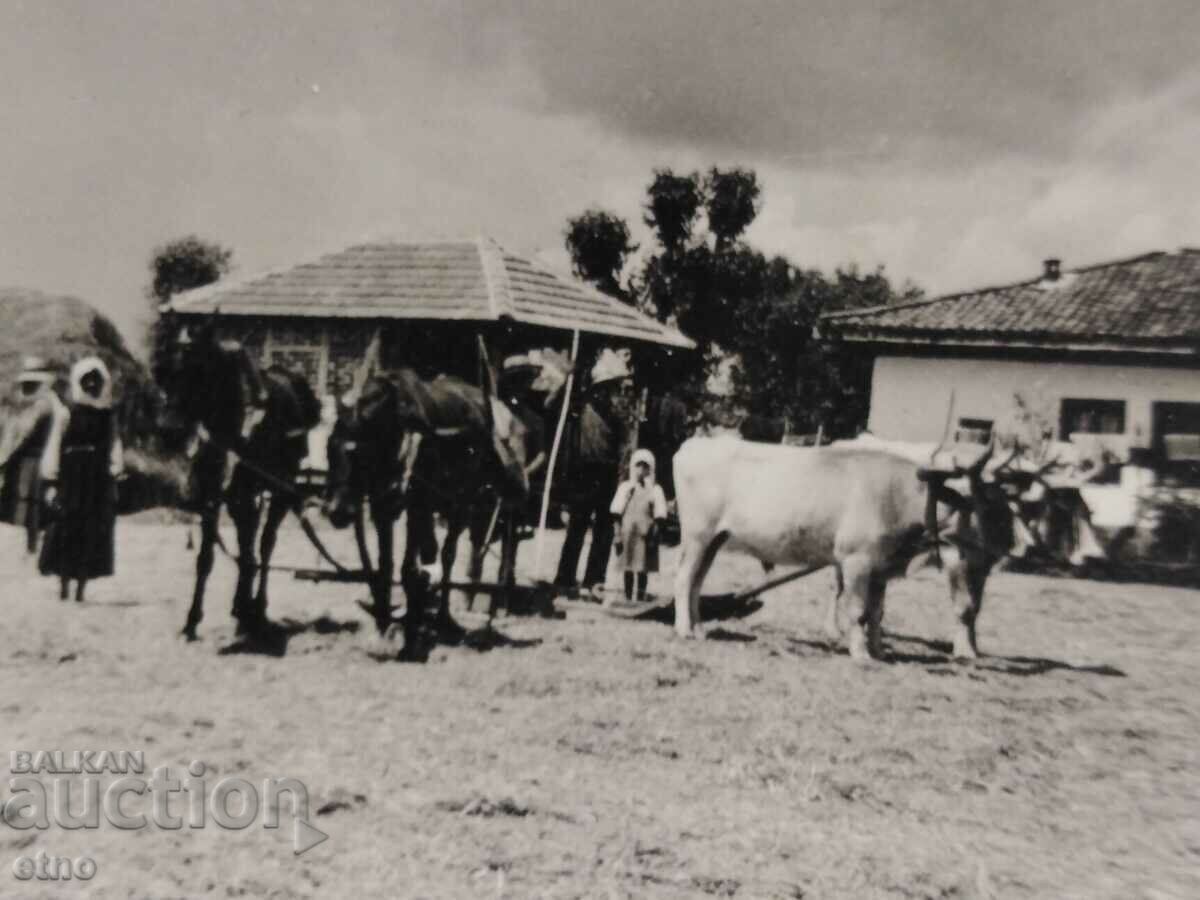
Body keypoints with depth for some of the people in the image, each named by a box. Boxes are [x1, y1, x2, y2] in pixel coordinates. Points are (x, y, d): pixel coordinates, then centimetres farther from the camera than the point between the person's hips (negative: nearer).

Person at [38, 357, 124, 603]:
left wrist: (114, 476, -3)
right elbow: (54, 448, -4)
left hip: (98, 484, 3)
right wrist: (51, 482, -9)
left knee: (93, 536, 3)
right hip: (71, 481, -3)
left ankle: (80, 590, 10)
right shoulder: (66, 414, -1)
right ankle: (64, 587, 6)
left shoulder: (108, 417, 8)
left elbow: (114, 447, 7)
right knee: (67, 532, -2)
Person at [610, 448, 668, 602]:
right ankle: (627, 598, 17)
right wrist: (617, 534, -1)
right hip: (627, 534, 1)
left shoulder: (655, 490, 2)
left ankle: (641, 598, 7)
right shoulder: (625, 487, 6)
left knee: (643, 569, 0)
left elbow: (659, 518, 0)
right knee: (628, 568, 7)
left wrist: (654, 536, -6)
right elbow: (616, 514, 5)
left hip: (645, 536, -1)